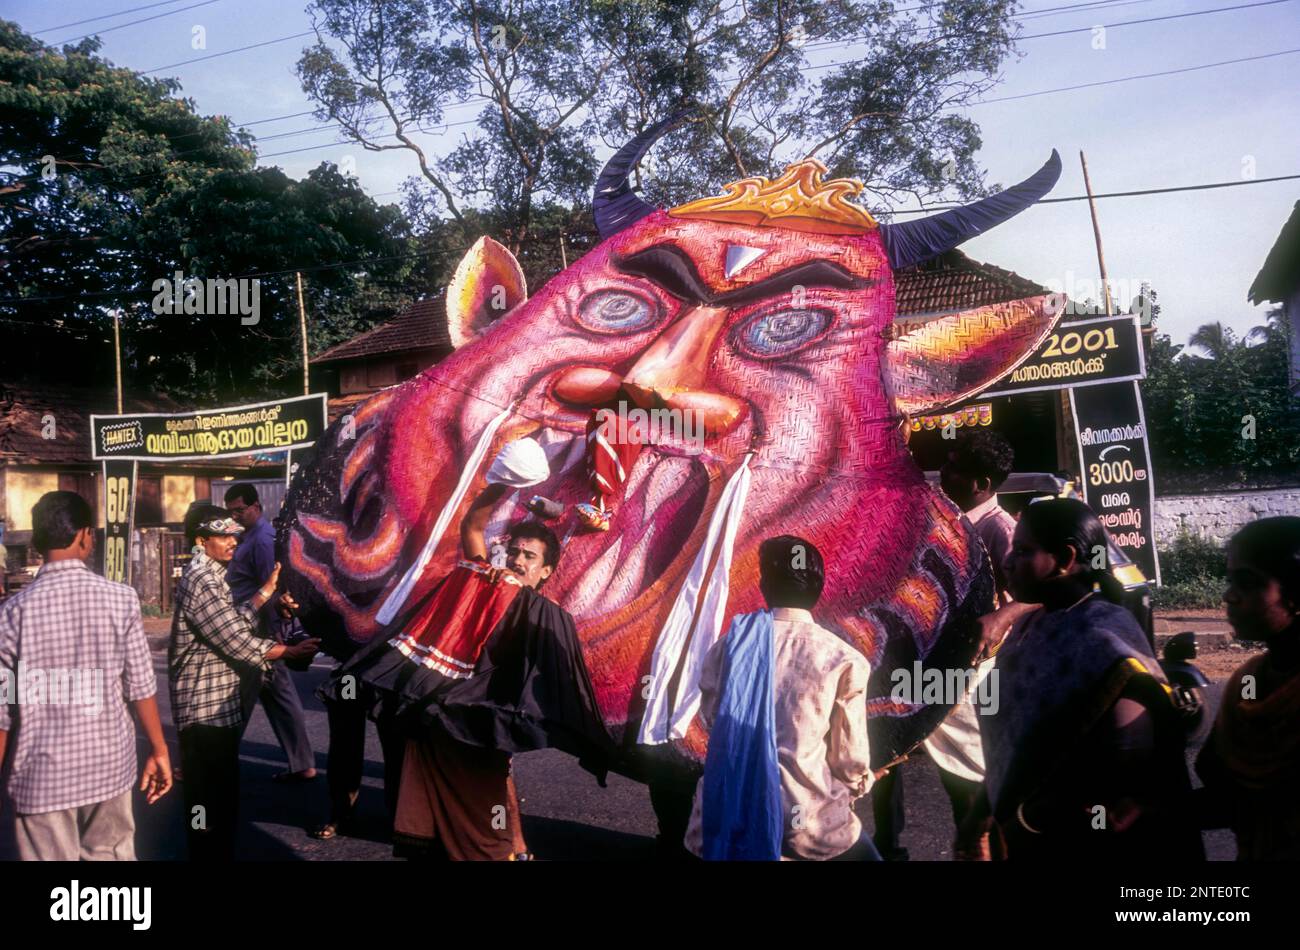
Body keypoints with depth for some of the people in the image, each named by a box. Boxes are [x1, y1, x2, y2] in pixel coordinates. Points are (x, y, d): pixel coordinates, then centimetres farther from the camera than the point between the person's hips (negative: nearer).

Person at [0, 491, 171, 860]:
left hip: (43, 774, -1)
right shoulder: (121, 599, -8)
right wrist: (159, 750, 7)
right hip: (109, 763, 1)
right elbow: (140, 687, -5)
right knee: (111, 855, 20)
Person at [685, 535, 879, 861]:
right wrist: (861, 782, 20)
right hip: (806, 821, -2)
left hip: (726, 814, 3)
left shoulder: (727, 646, 1)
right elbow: (850, 761, -3)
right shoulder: (843, 660, -9)